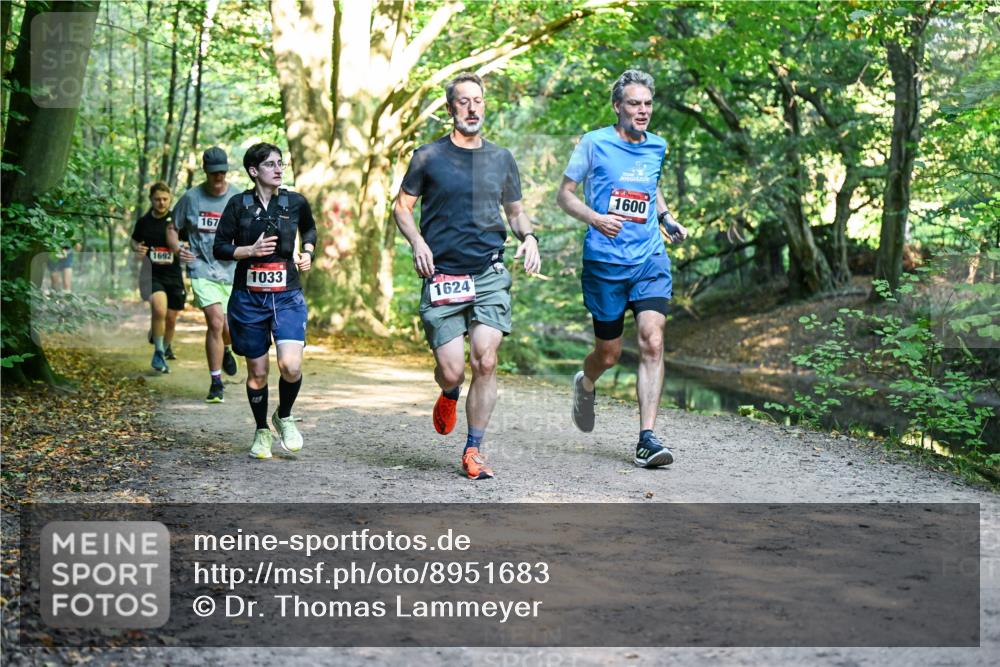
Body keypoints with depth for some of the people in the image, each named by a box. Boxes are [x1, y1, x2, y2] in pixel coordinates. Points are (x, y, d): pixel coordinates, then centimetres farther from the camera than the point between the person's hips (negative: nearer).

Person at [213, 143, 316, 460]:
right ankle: (262, 431, 27)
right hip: (248, 297, 0)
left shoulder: (296, 202, 4)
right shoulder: (239, 204, -2)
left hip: (287, 295, 0)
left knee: (291, 365, -17)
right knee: (257, 371, 6)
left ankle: (284, 416, 12)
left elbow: (309, 228, 26)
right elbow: (219, 249, 0)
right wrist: (251, 250, -14)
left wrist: (307, 251, 9)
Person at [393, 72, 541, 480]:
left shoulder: (501, 159, 13)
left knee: (485, 362, -11)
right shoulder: (429, 157, 4)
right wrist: (417, 242, -9)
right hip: (442, 278, -2)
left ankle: (473, 450, 3)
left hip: (490, 276, 2)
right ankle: (449, 395, 34)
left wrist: (528, 237, 2)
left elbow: (516, 211, 23)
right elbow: (402, 206, 9)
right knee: (452, 370, -6)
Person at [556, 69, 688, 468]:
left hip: (650, 260, 3)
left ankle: (647, 439, -13)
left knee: (652, 343, -14)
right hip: (605, 261, -3)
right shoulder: (594, 143, -2)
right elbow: (564, 195, 1)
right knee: (609, 353, 7)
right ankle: (585, 384, 44)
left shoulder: (657, 147, 11)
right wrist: (595, 218, -17)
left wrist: (667, 219, 11)